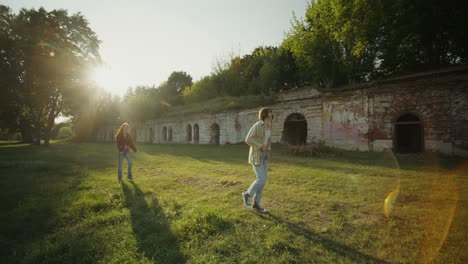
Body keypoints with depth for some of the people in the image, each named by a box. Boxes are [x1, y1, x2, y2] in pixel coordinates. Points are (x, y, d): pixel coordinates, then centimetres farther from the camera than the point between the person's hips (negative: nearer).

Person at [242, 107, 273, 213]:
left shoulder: (268, 127, 9)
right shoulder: (257, 125, -16)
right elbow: (248, 139, -18)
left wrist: (268, 152, 2)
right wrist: (260, 146, -20)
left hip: (263, 155, 8)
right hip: (256, 155, -8)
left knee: (263, 180, 6)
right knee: (261, 179, -10)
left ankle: (256, 203, 18)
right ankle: (247, 194, 14)